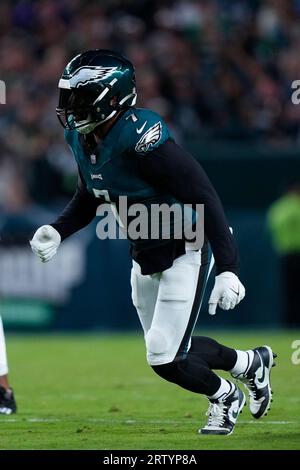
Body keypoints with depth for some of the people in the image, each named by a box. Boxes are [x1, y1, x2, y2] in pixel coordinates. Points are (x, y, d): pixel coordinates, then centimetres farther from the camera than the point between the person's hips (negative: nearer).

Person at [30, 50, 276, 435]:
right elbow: (88, 199, 18)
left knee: (166, 359, -9)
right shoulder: (82, 139, -2)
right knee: (171, 350, 15)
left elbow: (204, 197, -28)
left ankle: (224, 396, 21)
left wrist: (228, 269, -31)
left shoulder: (141, 136, -28)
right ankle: (251, 363, 40)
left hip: (184, 253, -8)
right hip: (144, 256, 8)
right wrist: (57, 231, -1)